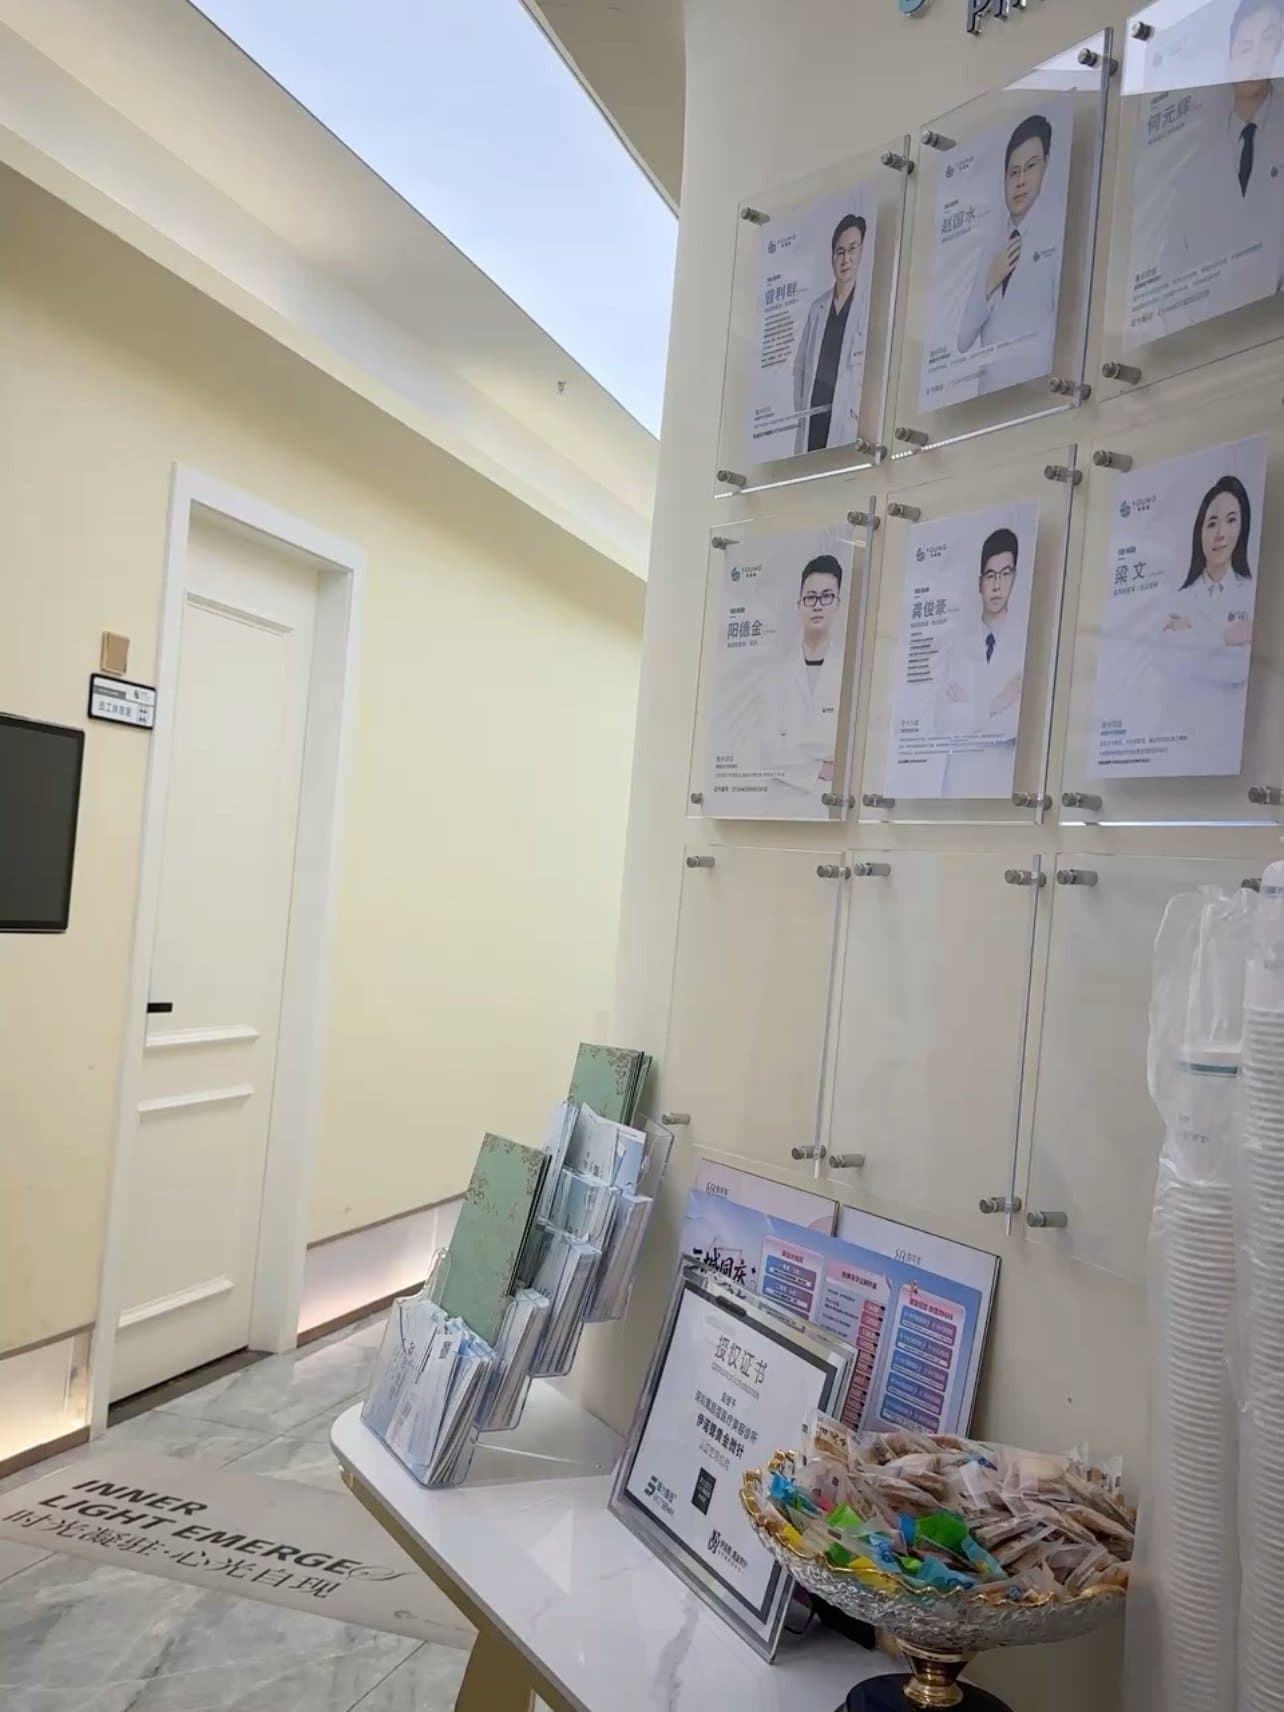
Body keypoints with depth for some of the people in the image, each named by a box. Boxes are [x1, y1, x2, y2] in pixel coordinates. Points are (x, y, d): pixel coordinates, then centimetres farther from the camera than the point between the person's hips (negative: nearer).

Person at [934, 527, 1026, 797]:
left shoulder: (1025, 640, -3)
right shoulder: (958, 642, 4)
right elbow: (944, 721, -3)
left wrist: (969, 708, -8)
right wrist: (992, 707, -11)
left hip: (1006, 774, -2)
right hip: (961, 775, 2)